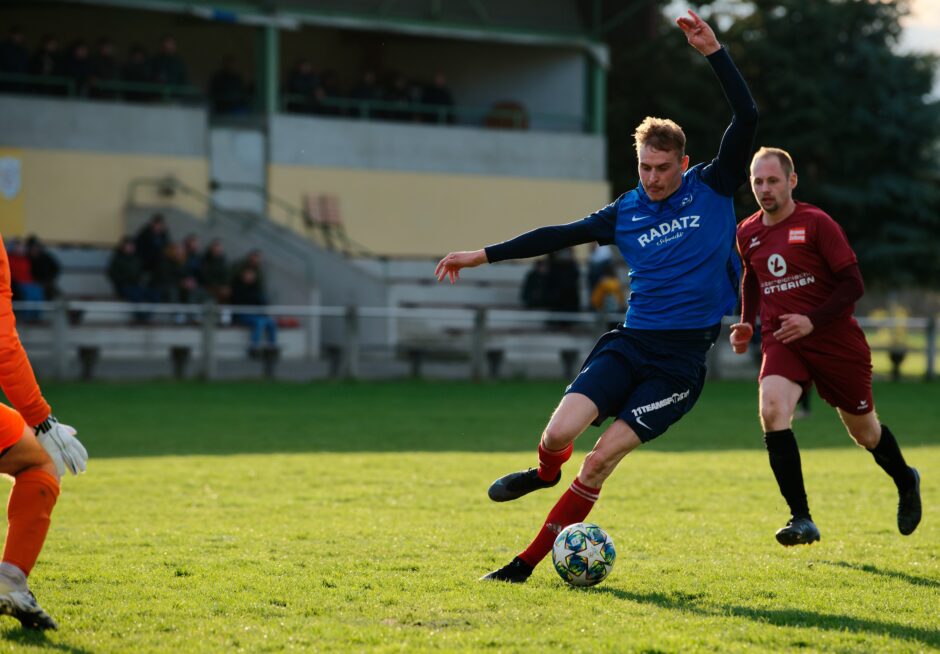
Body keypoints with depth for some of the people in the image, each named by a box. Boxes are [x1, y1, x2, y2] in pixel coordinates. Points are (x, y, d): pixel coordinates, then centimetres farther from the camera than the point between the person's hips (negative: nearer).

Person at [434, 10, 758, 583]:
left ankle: (529, 561, -4)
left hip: (682, 358, -3)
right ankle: (546, 473, 22)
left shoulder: (713, 189, 1)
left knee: (605, 456, -13)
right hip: (631, 342, 3)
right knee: (560, 432, -17)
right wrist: (485, 255, 17)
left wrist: (715, 52, -13)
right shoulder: (626, 213, 9)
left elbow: (747, 118, -7)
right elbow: (560, 235, 17)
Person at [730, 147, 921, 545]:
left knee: (863, 430, 12)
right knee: (772, 411, -26)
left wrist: (812, 320, -22)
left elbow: (853, 285, -12)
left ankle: (906, 483, 46)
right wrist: (747, 322, 11)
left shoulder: (817, 224, -11)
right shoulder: (747, 234, 6)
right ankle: (801, 520, -25)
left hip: (836, 340, -3)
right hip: (781, 342, 3)